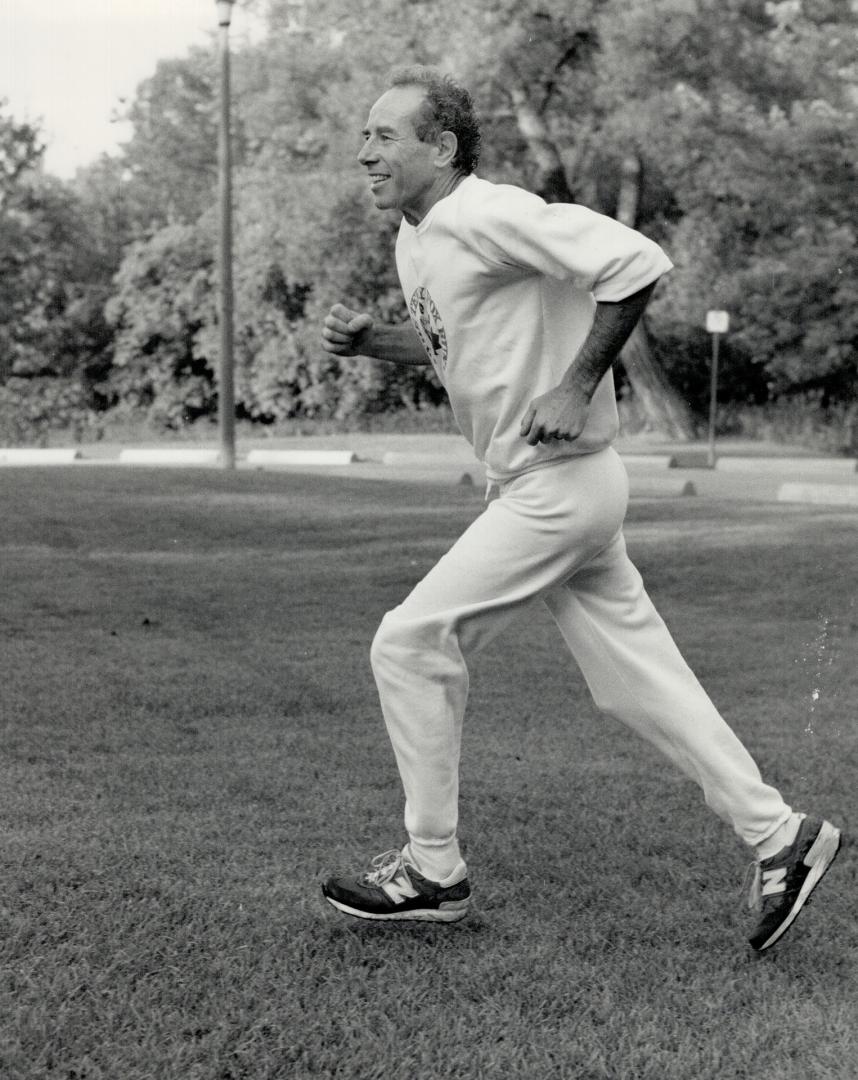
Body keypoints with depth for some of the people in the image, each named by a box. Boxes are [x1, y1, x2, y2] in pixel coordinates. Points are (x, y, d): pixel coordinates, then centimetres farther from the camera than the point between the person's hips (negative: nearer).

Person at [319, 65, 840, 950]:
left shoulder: (485, 215, -18)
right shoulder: (414, 239, 11)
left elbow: (636, 261, -25)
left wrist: (577, 385, -23)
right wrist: (368, 340, 10)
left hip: (559, 485, -9)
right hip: (534, 487, 9)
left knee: (410, 645, -5)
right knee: (636, 678, 11)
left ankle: (431, 872, 8)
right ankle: (779, 837, 19)